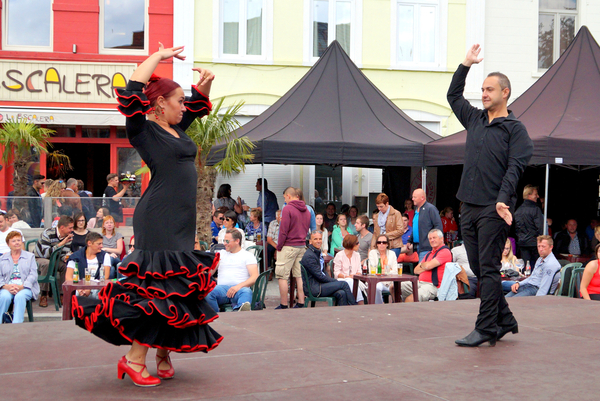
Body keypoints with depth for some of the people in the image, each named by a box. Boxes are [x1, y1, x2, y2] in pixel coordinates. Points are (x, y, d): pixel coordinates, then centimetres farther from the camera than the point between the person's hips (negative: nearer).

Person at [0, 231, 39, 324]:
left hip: (25, 287, -1)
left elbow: (33, 275, 4)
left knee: (20, 296, -36)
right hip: (8, 287, 1)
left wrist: (21, 286, -14)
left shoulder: (30, 256, 18)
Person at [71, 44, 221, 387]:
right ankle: (133, 358, -5)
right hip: (159, 220, -9)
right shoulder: (144, 130, -5)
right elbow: (132, 92, -21)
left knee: (181, 288, 8)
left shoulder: (175, 129, 18)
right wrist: (158, 56, -11)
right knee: (160, 287, -12)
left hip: (182, 221, 9)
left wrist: (205, 84, 12)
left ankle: (164, 356, 14)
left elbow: (199, 105, 33)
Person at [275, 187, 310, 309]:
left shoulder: (287, 209, -11)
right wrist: (302, 240, 17)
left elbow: (283, 230, -13)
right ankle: (301, 303, 10)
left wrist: (279, 246, -5)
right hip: (302, 246, 7)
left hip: (289, 246, -7)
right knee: (300, 275, 11)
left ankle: (283, 305, -1)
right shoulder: (306, 210, 12)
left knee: (282, 276, -2)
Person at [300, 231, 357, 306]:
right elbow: (319, 276, -16)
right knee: (344, 284, -13)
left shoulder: (319, 253, 19)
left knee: (341, 293, -17)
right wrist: (335, 282, -10)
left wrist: (334, 281, 3)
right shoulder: (309, 256, -13)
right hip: (313, 288, -9)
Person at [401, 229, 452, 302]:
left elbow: (428, 266, -16)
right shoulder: (429, 253, 26)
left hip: (433, 286, -9)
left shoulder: (445, 252, -4)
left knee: (410, 299, -33)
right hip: (420, 283, 9)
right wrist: (424, 266, -1)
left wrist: (422, 265, 7)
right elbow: (416, 270, 19)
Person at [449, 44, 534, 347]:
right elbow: (453, 96, 30)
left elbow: (515, 167, -9)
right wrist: (466, 65, 21)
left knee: (488, 268, -6)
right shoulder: (474, 119, 17)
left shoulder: (515, 128, 0)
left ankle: (485, 329, -2)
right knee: (479, 268, 8)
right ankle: (505, 321, 19)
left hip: (493, 209, -6)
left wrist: (503, 199, -22)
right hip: (469, 206, 6)